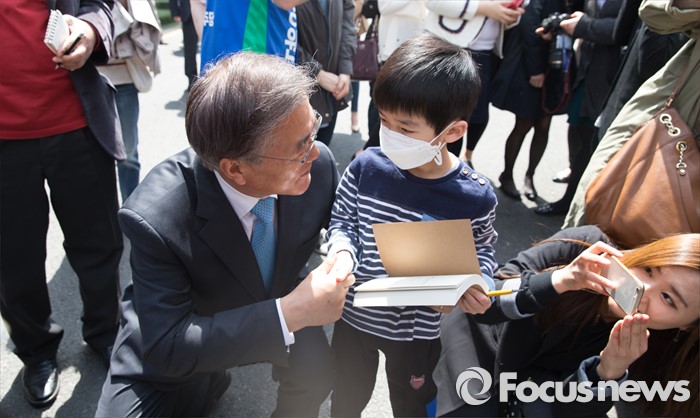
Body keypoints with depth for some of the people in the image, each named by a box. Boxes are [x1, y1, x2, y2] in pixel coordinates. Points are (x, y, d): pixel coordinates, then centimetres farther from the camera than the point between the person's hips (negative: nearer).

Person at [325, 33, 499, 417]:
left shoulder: (475, 196, -21)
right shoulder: (367, 168, -19)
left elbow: (482, 249, -3)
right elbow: (341, 220, -4)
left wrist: (477, 284, -23)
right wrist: (342, 250, -24)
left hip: (417, 328, -1)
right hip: (355, 313, 2)